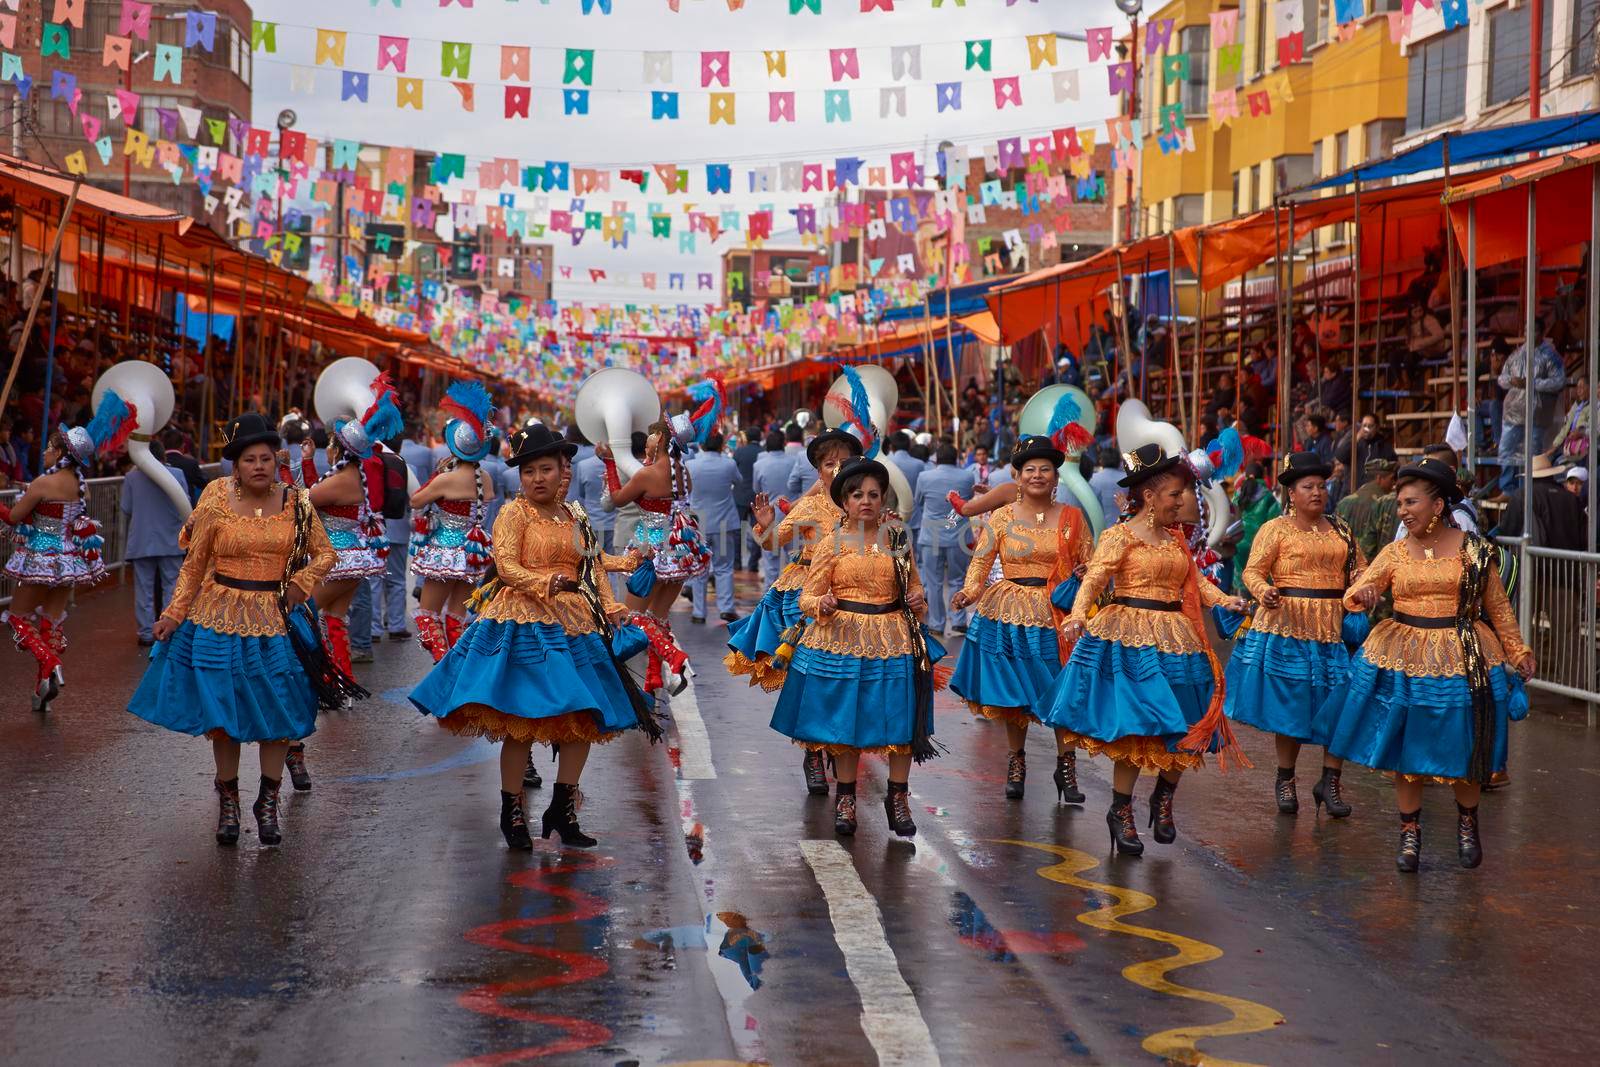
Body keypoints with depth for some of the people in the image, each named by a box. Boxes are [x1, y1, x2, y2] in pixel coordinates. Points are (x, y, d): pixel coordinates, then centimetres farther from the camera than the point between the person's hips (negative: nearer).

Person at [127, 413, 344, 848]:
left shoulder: (296, 503, -1)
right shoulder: (216, 503, -5)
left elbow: (325, 553, 9)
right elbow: (193, 565, 3)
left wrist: (301, 583, -7)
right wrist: (174, 614, 0)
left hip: (276, 621, 1)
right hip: (221, 619, -1)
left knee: (277, 712, 3)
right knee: (222, 712, 3)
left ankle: (268, 801, 17)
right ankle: (228, 799, 20)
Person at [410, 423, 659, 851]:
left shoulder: (576, 517, 14)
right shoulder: (514, 513, -2)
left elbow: (594, 568, 17)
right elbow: (506, 566, -12)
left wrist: (610, 605, 2)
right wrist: (547, 585, -26)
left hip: (575, 623, 6)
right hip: (524, 622, -6)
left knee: (585, 718, 3)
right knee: (522, 720, -7)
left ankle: (562, 810, 14)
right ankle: (511, 812, 5)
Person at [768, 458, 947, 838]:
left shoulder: (898, 538, 6)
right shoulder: (831, 544, -2)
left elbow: (913, 584, 19)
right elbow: (808, 598, -1)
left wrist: (918, 600, -2)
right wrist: (823, 605, -22)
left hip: (894, 637, 2)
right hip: (844, 639, -2)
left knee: (900, 719, 1)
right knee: (845, 721, 3)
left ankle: (898, 797, 15)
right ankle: (845, 798, 18)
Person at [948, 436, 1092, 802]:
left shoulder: (1072, 518, 7)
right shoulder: (1001, 517, 5)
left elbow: (1090, 563, 10)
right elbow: (981, 559, -1)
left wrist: (1083, 577, -13)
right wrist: (970, 590, -18)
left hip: (1058, 615, 0)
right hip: (1009, 614, 0)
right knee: (1012, 692, 5)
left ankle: (1066, 767, 10)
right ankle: (1016, 762, 21)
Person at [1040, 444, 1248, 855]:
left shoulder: (1175, 540, 15)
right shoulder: (1120, 536, -7)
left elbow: (1195, 581, 18)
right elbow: (1094, 579, -15)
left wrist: (1224, 600, 0)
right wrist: (1077, 616, -31)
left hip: (1173, 641, 7)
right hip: (1130, 639, -7)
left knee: (1183, 728, 6)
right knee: (1135, 727, -9)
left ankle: (1164, 797, 28)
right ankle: (1120, 810, 4)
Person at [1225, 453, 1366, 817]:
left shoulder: (1340, 530, 14)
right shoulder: (1276, 529, -1)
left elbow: (1359, 569, 22)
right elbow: (1253, 571, -5)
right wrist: (1265, 592, -26)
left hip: (1334, 627, 4)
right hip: (1288, 624, -4)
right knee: (1291, 705, 2)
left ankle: (1330, 781, 11)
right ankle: (1285, 780, 17)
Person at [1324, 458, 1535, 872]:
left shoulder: (1474, 549, -3)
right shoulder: (1394, 552, 1)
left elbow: (1498, 606, 6)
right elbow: (1355, 595, -1)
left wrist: (1517, 651, 9)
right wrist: (1362, 595, -25)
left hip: (1465, 658, -1)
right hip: (1404, 658, 1)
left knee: (1464, 752, 6)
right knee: (1405, 750, 4)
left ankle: (1467, 823, 31)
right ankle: (1410, 832, 18)